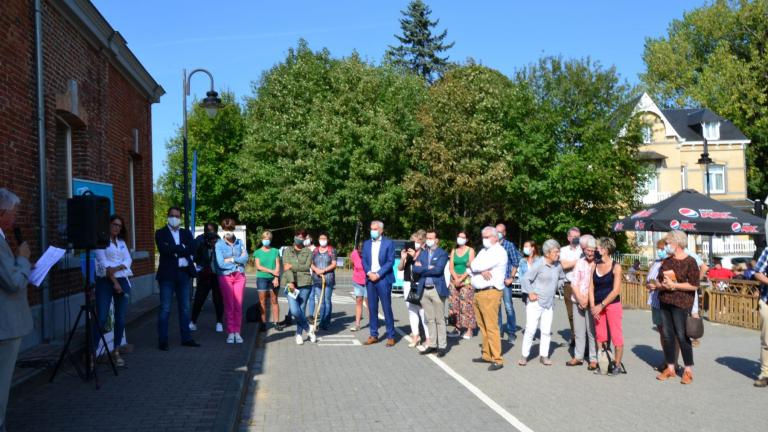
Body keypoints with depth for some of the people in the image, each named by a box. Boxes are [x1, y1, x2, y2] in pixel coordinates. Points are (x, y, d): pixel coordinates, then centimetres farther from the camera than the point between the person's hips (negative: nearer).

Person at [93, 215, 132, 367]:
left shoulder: (122, 242, 17)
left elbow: (128, 260, 5)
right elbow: (103, 263, -10)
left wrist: (116, 268, -14)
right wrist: (114, 282, -14)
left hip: (123, 281, 5)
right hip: (105, 281, -5)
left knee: (120, 319, 4)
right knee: (101, 318, -10)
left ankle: (116, 351, 12)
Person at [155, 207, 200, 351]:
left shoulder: (186, 233, 13)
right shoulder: (161, 233, 1)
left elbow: (192, 249, -4)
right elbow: (164, 250, -16)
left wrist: (175, 250, -12)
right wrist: (182, 248, -11)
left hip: (184, 273, 4)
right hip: (167, 275, -4)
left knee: (185, 308, 10)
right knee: (165, 309, -2)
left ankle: (186, 338, 17)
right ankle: (162, 340, 4)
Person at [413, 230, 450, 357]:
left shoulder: (442, 253, -2)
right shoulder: (422, 253, 13)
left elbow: (438, 270, -16)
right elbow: (415, 269, 1)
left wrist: (422, 269, -6)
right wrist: (429, 268, -11)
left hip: (437, 289, -5)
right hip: (424, 290, 5)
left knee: (440, 320, 0)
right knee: (430, 320, 11)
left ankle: (442, 346, 5)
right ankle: (432, 345, 17)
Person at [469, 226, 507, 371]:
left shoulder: (499, 252, -7)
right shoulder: (483, 251, 20)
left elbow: (477, 266, -16)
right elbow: (472, 267, 8)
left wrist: (475, 267, 5)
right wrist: (481, 271, -10)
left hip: (490, 292, -8)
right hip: (478, 292, 8)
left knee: (491, 327, -10)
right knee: (483, 326, 12)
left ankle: (497, 360, -6)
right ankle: (487, 355, 20)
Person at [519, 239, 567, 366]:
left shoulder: (558, 266, 4)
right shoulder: (539, 265, -14)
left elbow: (562, 279, 24)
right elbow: (526, 279, -11)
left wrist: (556, 287, 11)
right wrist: (530, 293, -12)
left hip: (549, 303, 5)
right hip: (535, 302, -5)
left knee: (546, 331, 8)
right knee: (530, 330, -4)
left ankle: (544, 356, 19)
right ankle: (525, 356, 6)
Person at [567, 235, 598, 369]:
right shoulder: (580, 263, 7)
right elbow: (574, 283, 5)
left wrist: (588, 299, -11)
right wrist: (580, 299, -6)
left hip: (592, 302, -4)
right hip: (577, 301, 4)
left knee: (592, 331, -2)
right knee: (578, 331, 11)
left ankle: (594, 359, 7)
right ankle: (578, 357, 21)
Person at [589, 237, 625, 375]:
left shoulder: (616, 267, -6)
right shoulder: (594, 265, 6)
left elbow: (616, 290, -11)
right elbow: (591, 287, 3)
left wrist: (601, 305, -15)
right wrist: (593, 306, -7)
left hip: (612, 305, -4)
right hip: (598, 306, 4)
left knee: (616, 336, 0)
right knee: (600, 336, 8)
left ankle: (617, 364, 10)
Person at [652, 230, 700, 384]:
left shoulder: (690, 262, -7)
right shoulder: (667, 260, 13)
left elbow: (694, 285, -13)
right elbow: (657, 280, 15)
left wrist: (674, 285, -16)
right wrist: (661, 284, -7)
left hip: (681, 303, -6)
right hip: (664, 302, 6)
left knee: (682, 335, -3)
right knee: (667, 335, 8)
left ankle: (688, 370, 9)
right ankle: (670, 368, 18)